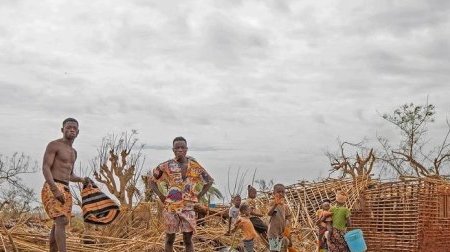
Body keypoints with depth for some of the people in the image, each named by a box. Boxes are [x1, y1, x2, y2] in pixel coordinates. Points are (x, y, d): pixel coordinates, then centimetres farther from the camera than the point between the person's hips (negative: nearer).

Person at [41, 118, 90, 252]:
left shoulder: (73, 152, 22)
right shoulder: (53, 145, -4)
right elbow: (45, 168, -13)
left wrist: (82, 179, 6)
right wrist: (55, 190, -24)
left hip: (65, 190, 9)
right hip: (52, 189, -9)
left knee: (59, 224, 10)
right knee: (61, 221, -21)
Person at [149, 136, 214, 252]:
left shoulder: (194, 166, 0)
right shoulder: (167, 166, -3)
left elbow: (209, 181, 12)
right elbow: (151, 180, 8)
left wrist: (198, 196, 3)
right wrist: (161, 196, 0)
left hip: (188, 207, 0)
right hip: (171, 207, 0)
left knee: (188, 240, 2)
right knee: (170, 239, 8)